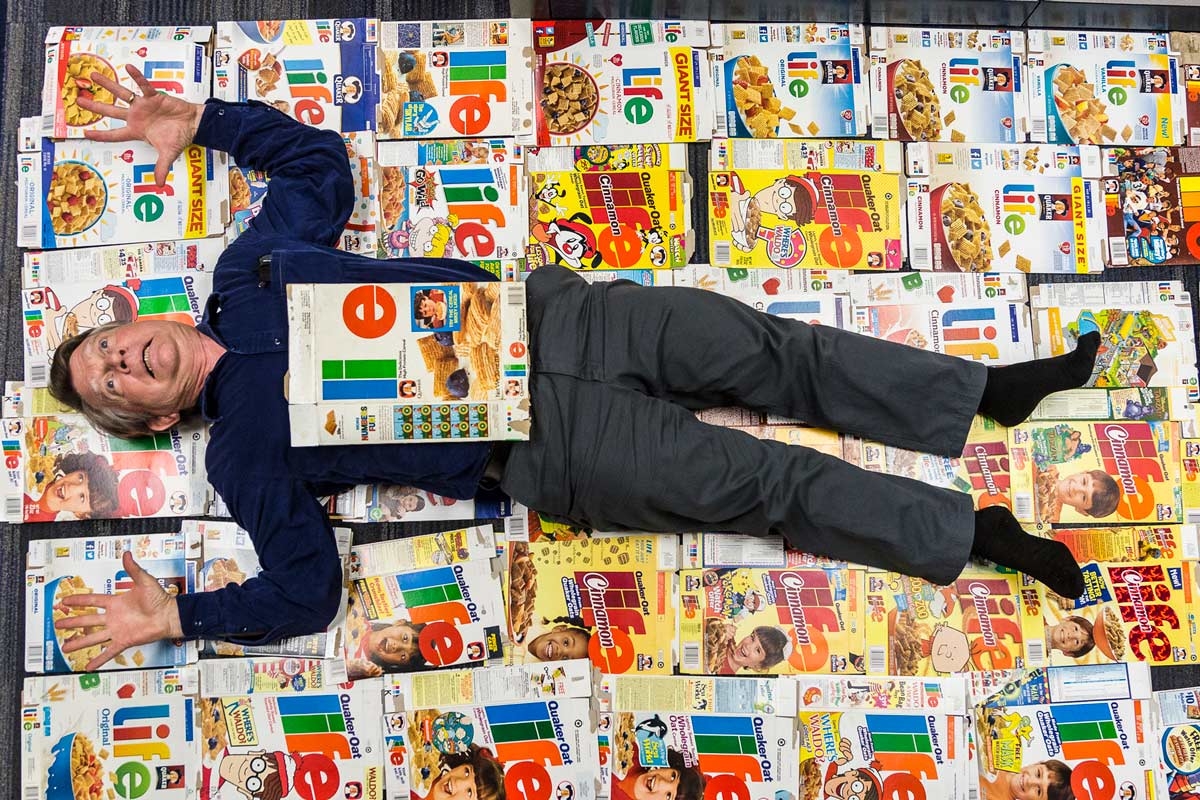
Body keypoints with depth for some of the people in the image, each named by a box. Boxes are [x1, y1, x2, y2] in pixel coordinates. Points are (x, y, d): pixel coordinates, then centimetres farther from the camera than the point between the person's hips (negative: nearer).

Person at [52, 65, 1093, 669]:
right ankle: (970, 533, 2)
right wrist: (176, 618, -8)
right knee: (757, 480, -12)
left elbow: (318, 156, 22)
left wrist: (202, 121, 17)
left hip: (539, 314, 4)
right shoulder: (242, 451, 1)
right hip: (536, 438, -4)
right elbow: (305, 587, -3)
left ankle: (989, 391, 8)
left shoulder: (249, 269, 13)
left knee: (759, 346, -6)